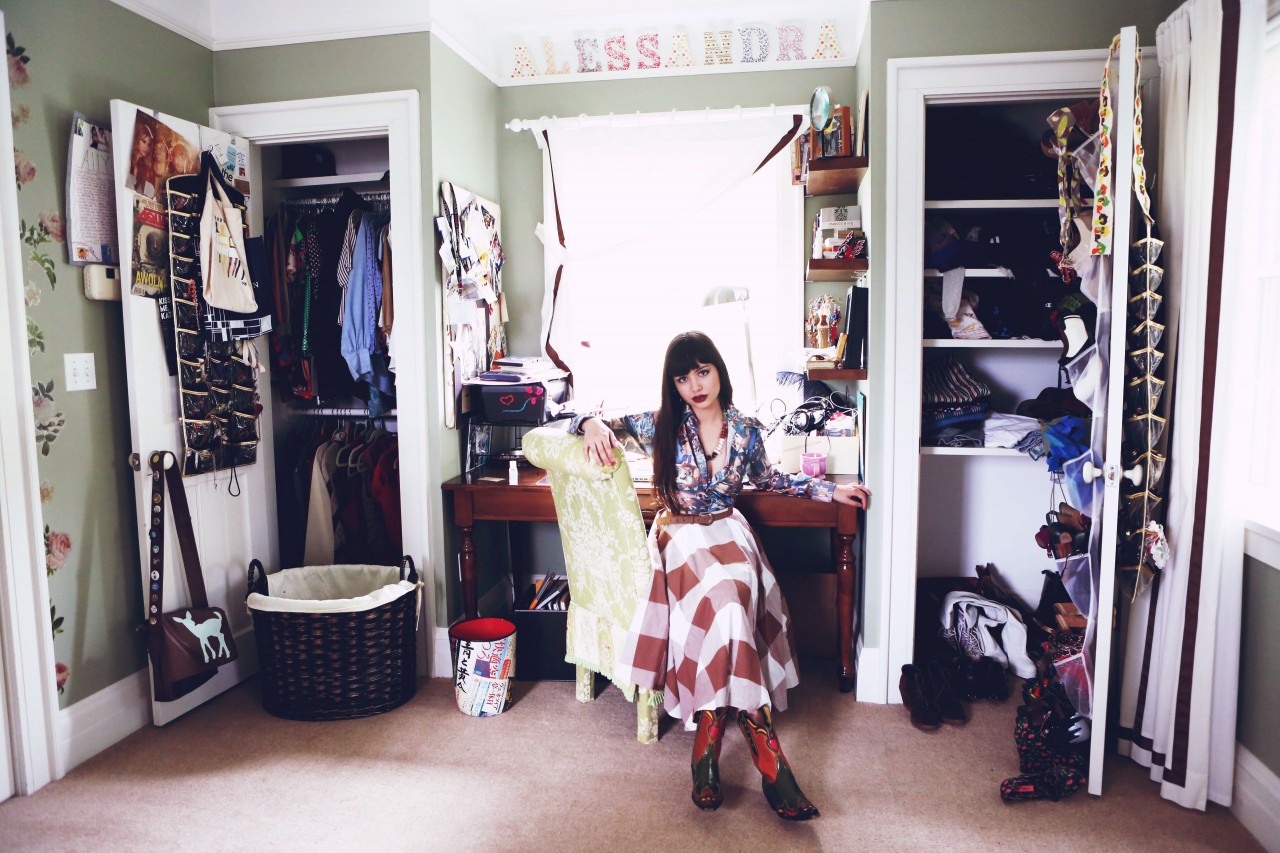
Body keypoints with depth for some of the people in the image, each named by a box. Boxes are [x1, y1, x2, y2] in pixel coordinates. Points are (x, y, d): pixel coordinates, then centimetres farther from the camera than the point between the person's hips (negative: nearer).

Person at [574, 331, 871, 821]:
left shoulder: (745, 430, 6)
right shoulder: (662, 425, -1)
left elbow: (767, 479, 23)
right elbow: (600, 423, 4)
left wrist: (830, 490, 18)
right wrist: (592, 423, -22)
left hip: (728, 532, 2)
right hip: (681, 536, -2)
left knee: (724, 609, -32)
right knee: (726, 602, -33)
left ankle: (708, 743, -26)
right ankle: (766, 755, -31)